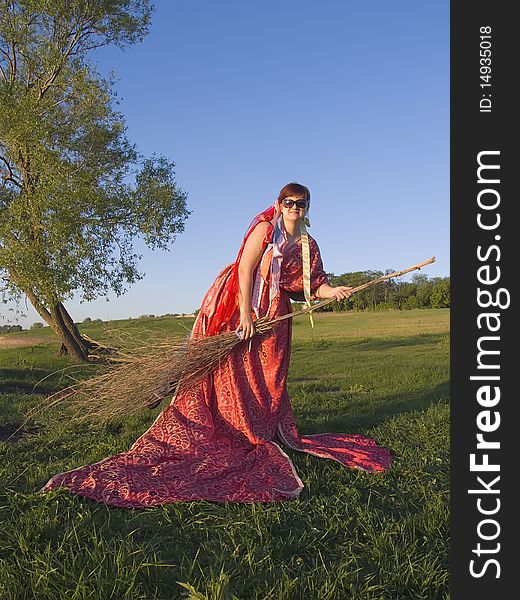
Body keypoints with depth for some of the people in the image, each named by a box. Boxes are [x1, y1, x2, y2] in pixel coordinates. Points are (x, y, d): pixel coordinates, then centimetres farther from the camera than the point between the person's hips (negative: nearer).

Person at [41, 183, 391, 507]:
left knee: (270, 380, 11)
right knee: (232, 375, -2)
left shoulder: (308, 246, 10)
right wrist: (245, 315, -20)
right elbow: (245, 270, -15)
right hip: (238, 307, -5)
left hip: (272, 318, 6)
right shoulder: (265, 228, -9)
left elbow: (315, 283, 3)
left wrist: (333, 291, -18)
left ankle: (271, 435, 24)